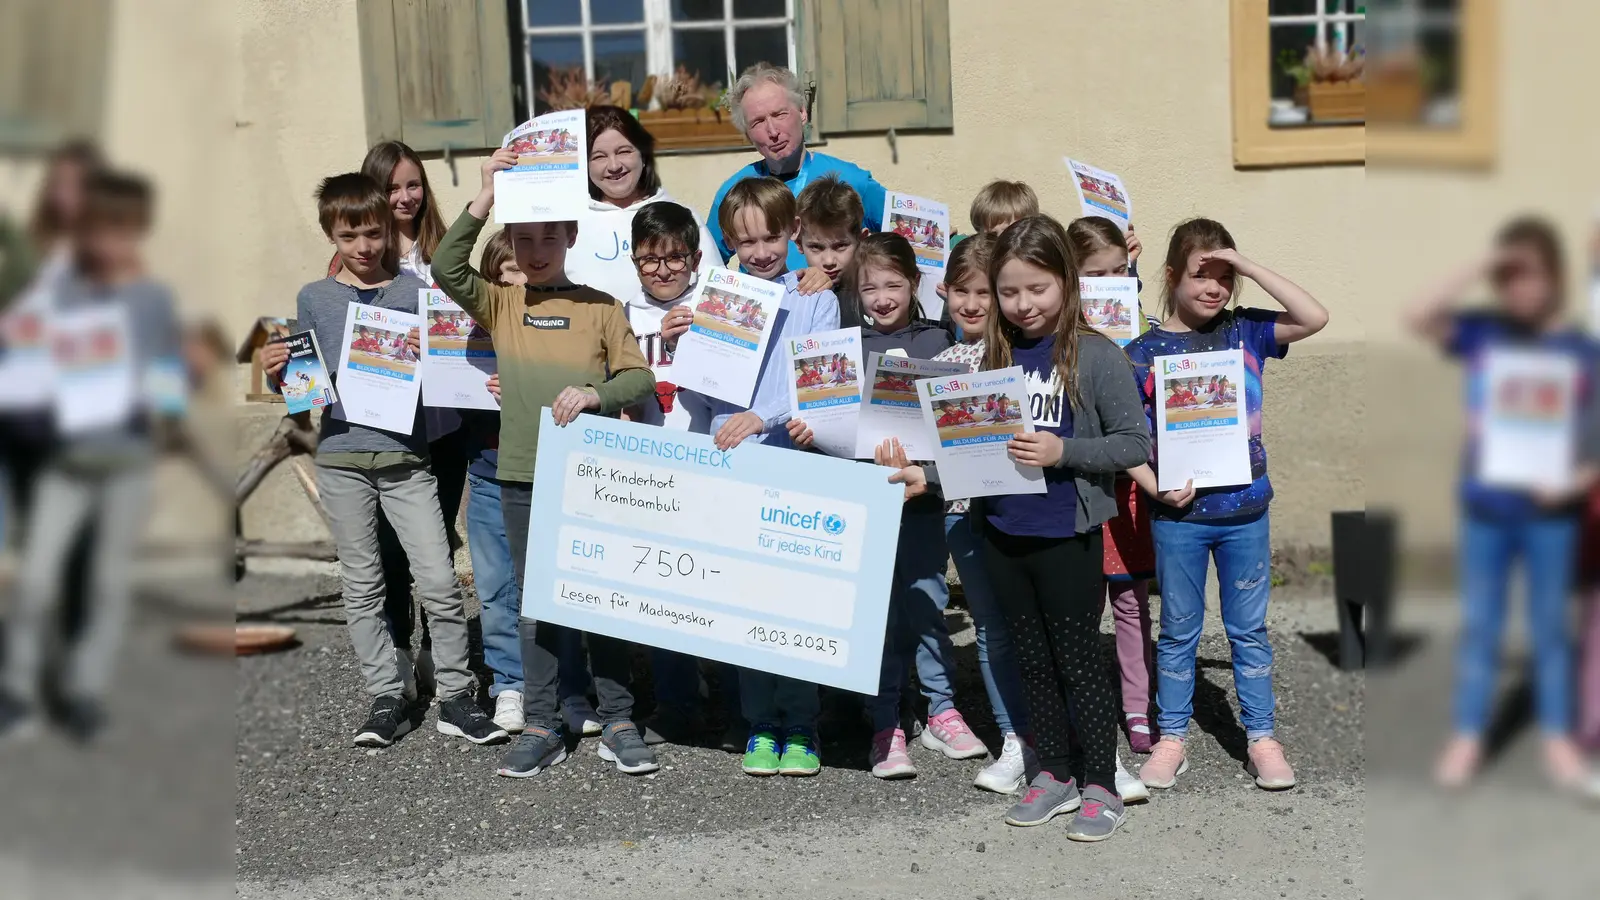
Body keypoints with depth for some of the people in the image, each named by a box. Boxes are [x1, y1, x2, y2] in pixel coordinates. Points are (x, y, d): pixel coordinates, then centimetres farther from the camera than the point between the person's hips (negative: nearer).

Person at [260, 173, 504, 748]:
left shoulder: (417, 292, 4)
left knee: (439, 582, -6)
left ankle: (455, 698, 6)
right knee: (362, 586, 8)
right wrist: (275, 372, -8)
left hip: (406, 456, -2)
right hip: (341, 456, 2)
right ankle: (387, 697, 17)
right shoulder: (314, 299, 8)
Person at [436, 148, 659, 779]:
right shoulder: (500, 305, 5)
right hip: (522, 478, 2)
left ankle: (618, 724, 14)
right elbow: (447, 269, -11)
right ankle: (541, 728, 16)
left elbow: (640, 378, -1)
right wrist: (487, 195, -15)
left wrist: (596, 394, -20)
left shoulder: (600, 307, 2)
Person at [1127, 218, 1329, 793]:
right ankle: (1171, 739, 22)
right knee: (1178, 630, 12)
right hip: (1179, 514, -1)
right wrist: (1157, 488, -18)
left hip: (1246, 509, 1)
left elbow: (1315, 318, -13)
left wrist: (1247, 266, -15)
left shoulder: (1244, 331, 0)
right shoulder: (1144, 351, -6)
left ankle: (1262, 736, 22)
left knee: (1249, 627, 12)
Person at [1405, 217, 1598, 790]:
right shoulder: (1482, 333, -2)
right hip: (1484, 508, 1)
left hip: (1549, 513, -1)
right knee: (1478, 624, 11)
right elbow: (1418, 319, -16)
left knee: (1550, 626, 12)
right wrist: (1478, 271, -18)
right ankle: (1467, 737, 20)